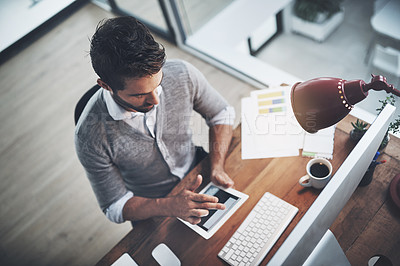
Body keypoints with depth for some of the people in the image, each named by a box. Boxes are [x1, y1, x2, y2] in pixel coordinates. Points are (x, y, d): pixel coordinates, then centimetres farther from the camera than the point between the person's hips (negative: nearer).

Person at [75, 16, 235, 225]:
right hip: (153, 212, -2)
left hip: (198, 175, 2)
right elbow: (115, 207, -15)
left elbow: (221, 114, -1)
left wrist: (217, 168, -16)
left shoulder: (182, 75, -21)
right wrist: (171, 206, -33)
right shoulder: (90, 137, -29)